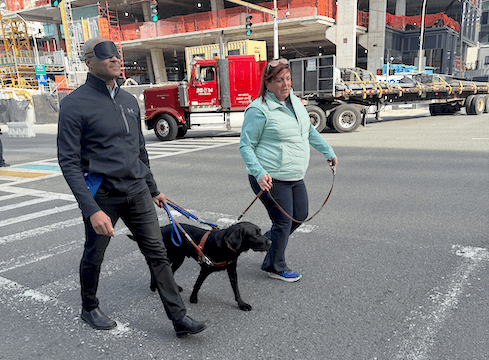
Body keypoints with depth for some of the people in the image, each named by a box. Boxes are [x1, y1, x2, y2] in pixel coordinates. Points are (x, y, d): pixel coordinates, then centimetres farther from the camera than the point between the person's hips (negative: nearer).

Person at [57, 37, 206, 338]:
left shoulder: (129, 100, 10)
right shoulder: (76, 104, -10)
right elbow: (69, 162, -14)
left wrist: (153, 189, 20)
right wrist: (92, 210, -22)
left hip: (137, 191, 5)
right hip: (102, 194, -5)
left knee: (158, 253, 4)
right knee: (94, 258, 14)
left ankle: (179, 318, 12)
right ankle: (90, 308, 40)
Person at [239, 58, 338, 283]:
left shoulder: (294, 101, 10)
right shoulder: (259, 110, -16)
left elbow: (309, 131, 24)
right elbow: (245, 146, -14)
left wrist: (328, 152, 25)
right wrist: (259, 173, -26)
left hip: (295, 177, 8)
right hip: (271, 179, -8)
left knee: (300, 216, 16)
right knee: (283, 222, 1)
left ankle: (266, 241, 39)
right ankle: (275, 267, 23)